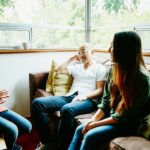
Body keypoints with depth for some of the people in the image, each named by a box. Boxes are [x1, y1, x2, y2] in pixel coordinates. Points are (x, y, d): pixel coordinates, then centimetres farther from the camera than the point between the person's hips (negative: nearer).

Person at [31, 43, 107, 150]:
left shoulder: (100, 68, 11)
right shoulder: (76, 66, 29)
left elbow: (100, 90, 0)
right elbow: (59, 70, 21)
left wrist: (85, 96, -16)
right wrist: (72, 59, 23)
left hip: (88, 100, -6)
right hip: (70, 96, 6)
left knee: (67, 109, -42)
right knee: (38, 103, -16)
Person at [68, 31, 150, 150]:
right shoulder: (114, 70, -1)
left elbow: (125, 116, -19)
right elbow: (106, 100, 5)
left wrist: (96, 124, -17)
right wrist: (93, 119, -8)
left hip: (128, 124, -7)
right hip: (111, 117, 7)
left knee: (91, 136, -22)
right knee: (80, 130, -5)